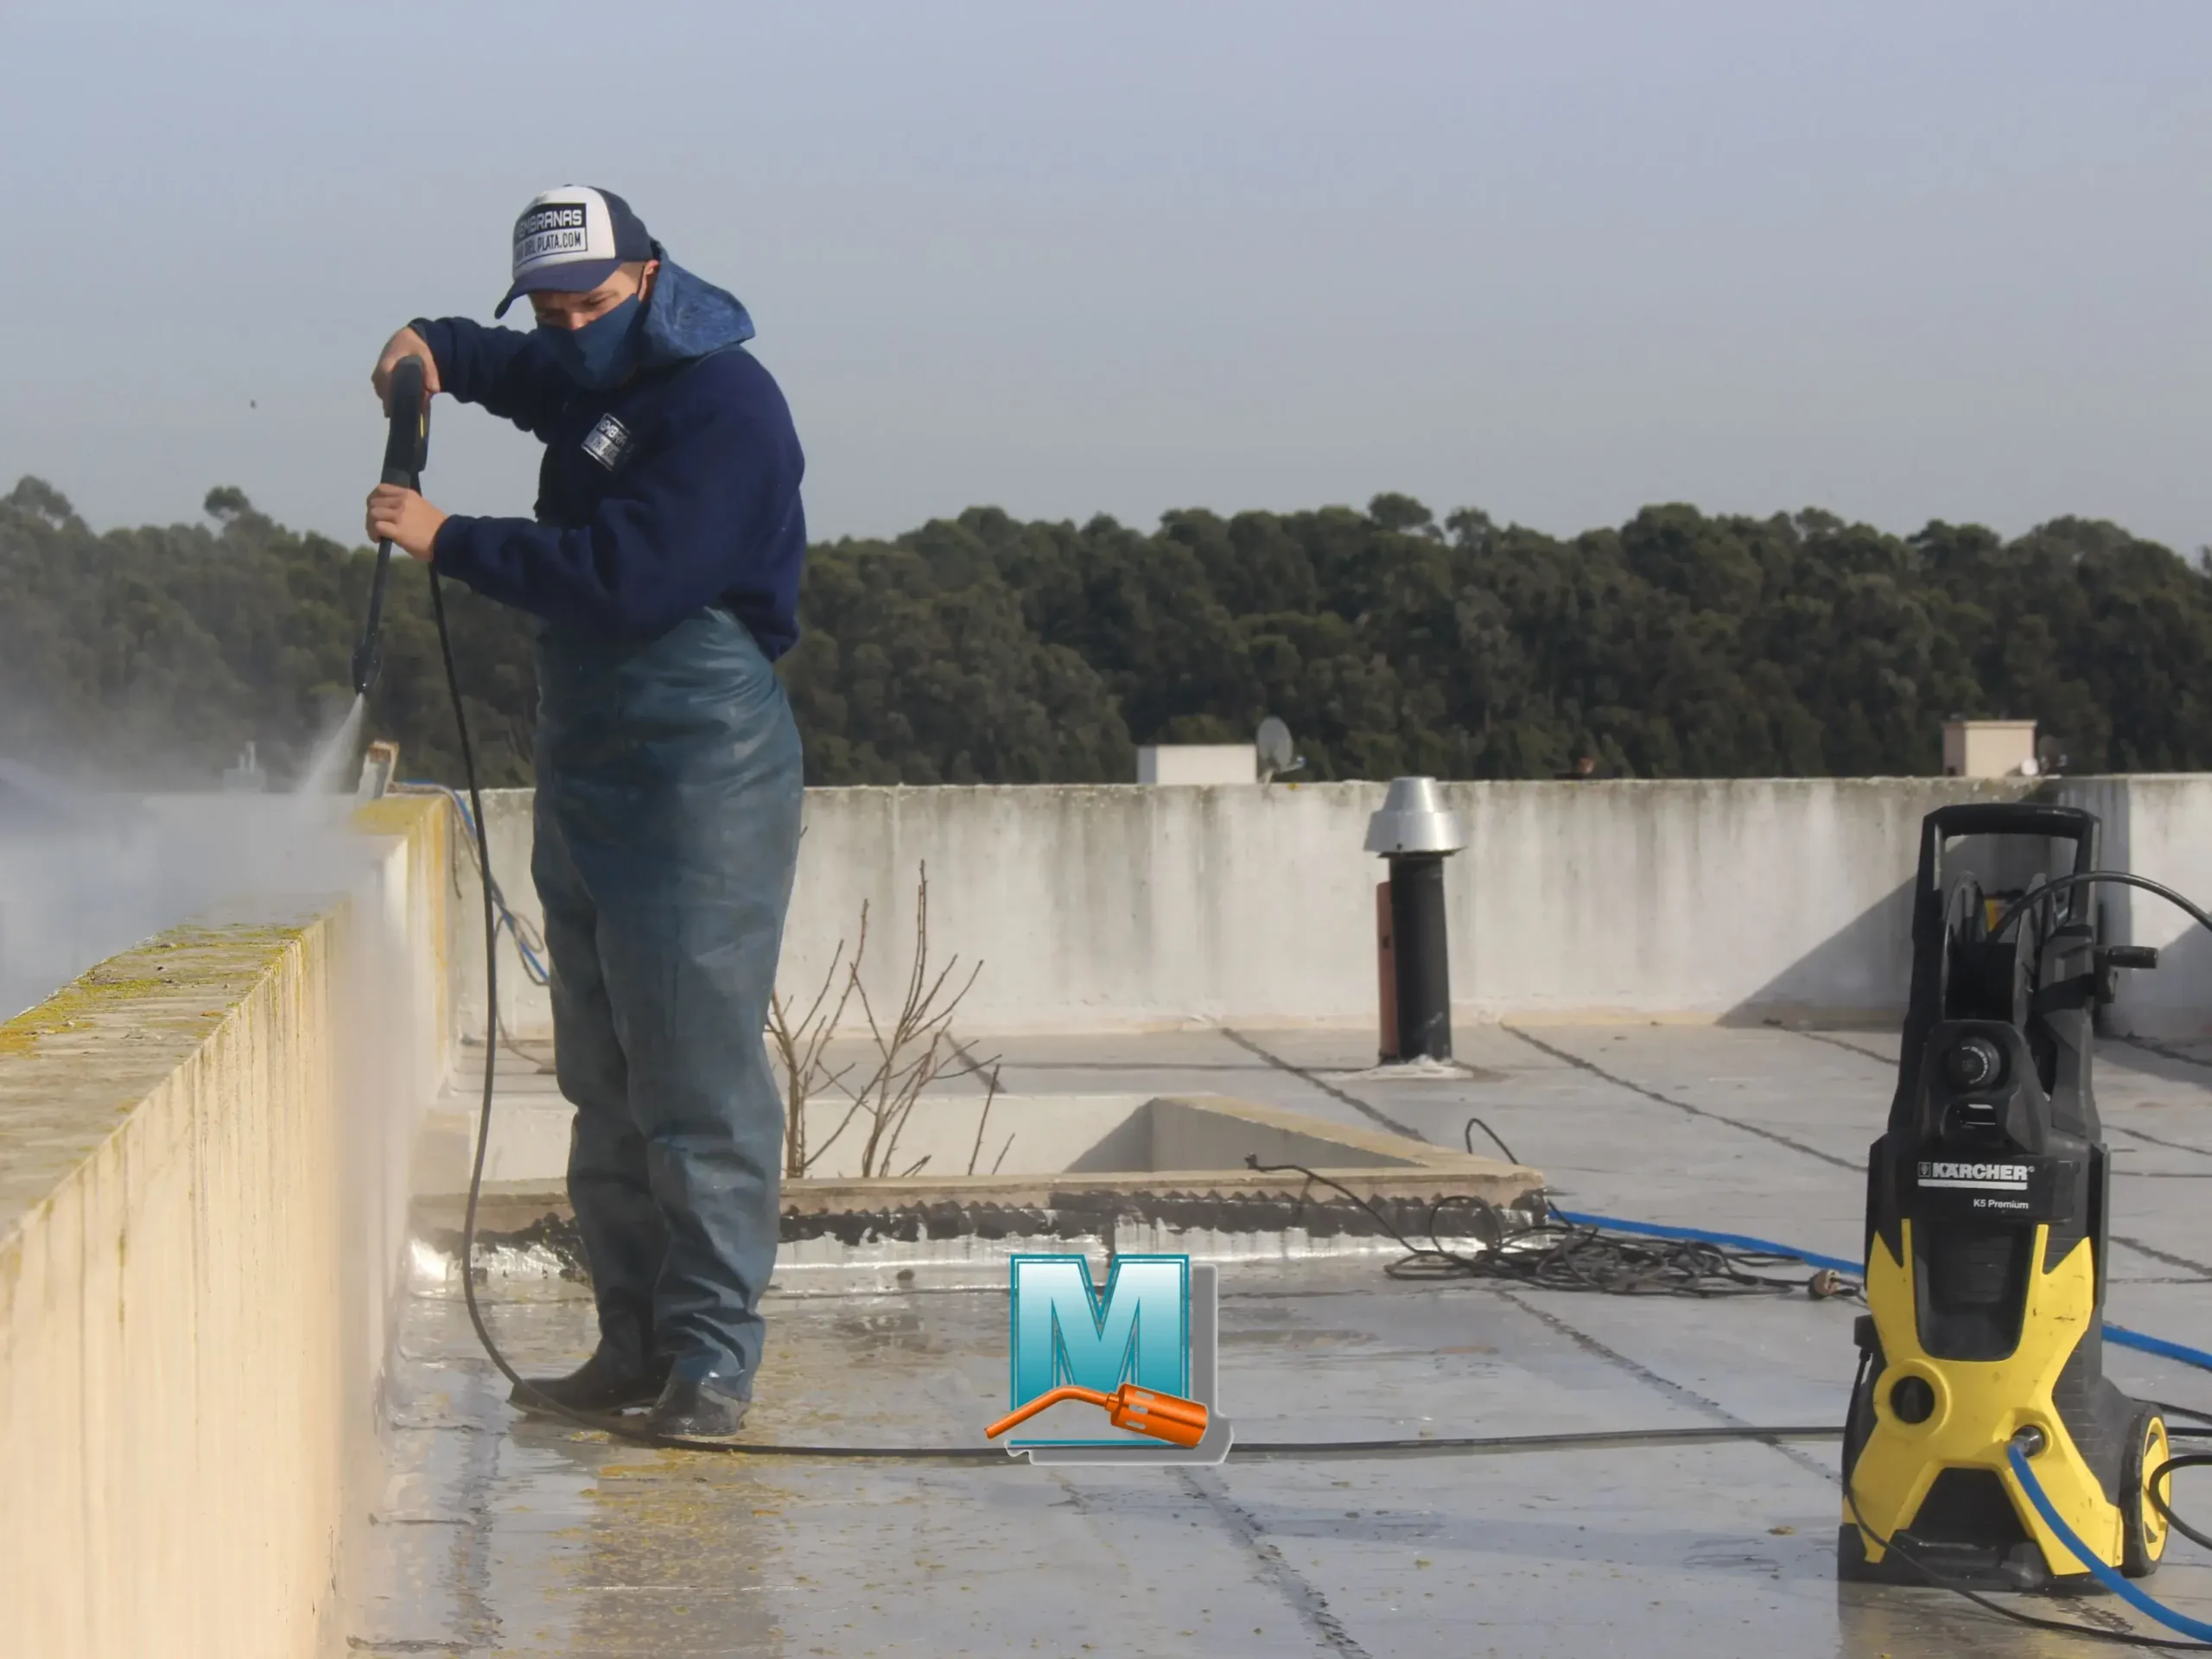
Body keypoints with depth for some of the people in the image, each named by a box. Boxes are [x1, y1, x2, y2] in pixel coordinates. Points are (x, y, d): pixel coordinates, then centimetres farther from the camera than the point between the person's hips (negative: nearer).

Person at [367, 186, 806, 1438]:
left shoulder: (722, 404, -13)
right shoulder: (589, 382, 16)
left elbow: (625, 578, -23)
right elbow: (514, 373, 38)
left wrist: (449, 542, -16)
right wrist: (434, 349, 14)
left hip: (702, 782, -9)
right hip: (589, 774, 10)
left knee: (700, 1081, -10)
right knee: (607, 1087, 10)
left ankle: (712, 1351, -7)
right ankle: (633, 1344, 15)